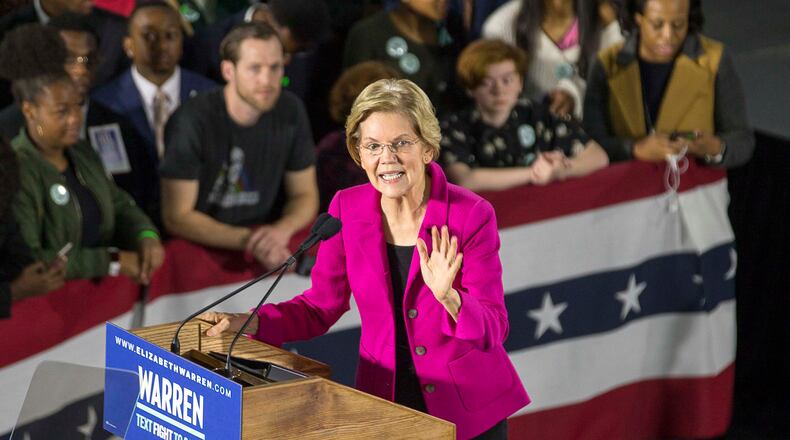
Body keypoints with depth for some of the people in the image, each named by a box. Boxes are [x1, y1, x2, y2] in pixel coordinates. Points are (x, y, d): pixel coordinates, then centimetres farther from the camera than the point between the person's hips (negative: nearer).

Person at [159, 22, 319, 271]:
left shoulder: (291, 112, -2)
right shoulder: (192, 122, -16)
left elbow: (304, 195, 7)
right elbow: (177, 218, -13)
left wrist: (282, 230, -16)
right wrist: (248, 240, -23)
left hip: (264, 239, 4)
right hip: (201, 247, -4)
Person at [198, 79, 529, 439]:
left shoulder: (472, 215, -15)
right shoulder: (348, 209, -6)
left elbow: (493, 329, -16)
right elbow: (320, 307, 2)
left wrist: (447, 297, -34)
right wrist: (249, 323, -12)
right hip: (383, 404, 3)